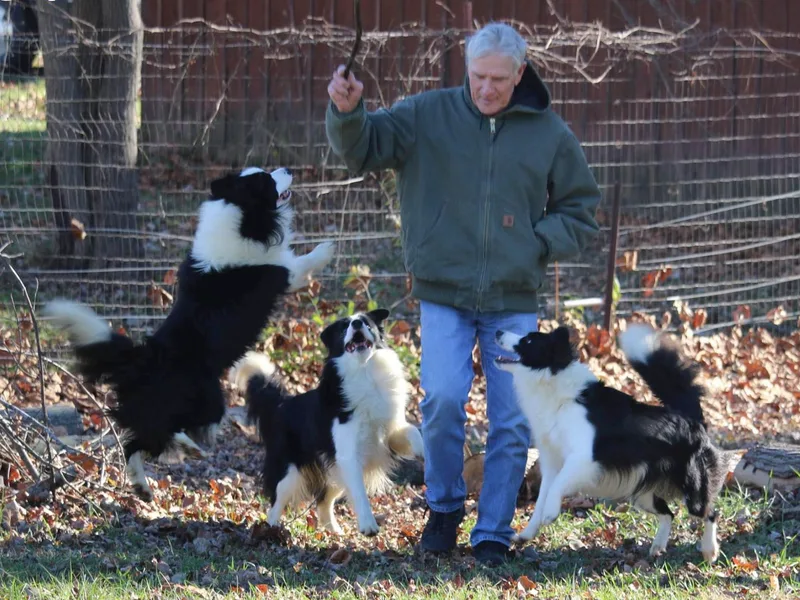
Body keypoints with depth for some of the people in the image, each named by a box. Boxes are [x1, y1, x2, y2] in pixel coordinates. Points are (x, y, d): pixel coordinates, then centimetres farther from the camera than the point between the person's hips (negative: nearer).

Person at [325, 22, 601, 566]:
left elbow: (580, 214, 12)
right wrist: (347, 112, -27)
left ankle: (494, 534, 14)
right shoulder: (427, 114, 1)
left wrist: (537, 242, -6)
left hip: (514, 302, 2)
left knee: (513, 423, 0)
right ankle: (444, 507, 6)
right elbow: (363, 149, -6)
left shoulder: (549, 133, 4)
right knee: (443, 398, -18)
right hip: (444, 294, -2)